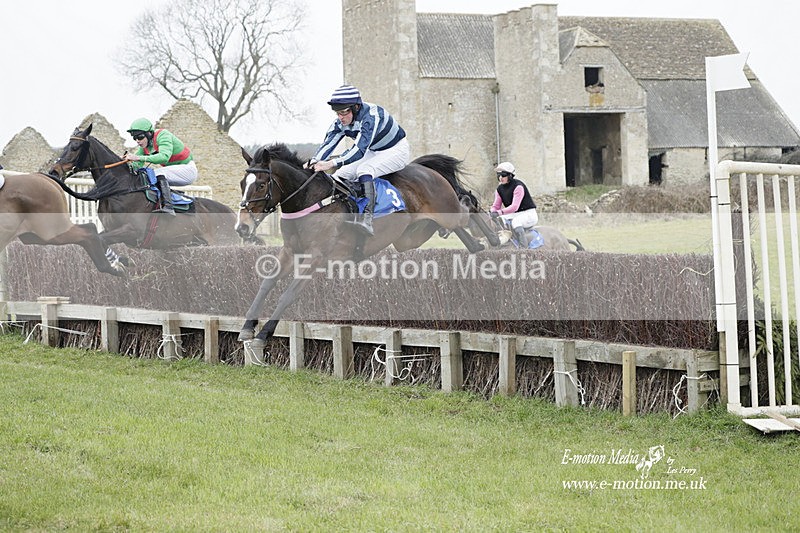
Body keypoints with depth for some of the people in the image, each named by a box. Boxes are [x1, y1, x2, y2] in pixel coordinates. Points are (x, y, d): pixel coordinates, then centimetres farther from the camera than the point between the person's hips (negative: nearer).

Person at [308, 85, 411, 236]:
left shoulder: (372, 116, -34)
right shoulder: (341, 122, -10)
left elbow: (359, 150, -43)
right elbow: (327, 144, -18)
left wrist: (331, 164, -53)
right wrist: (314, 162, -38)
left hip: (397, 151, -8)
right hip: (373, 152, 8)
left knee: (364, 170, -34)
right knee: (341, 174, -7)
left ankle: (367, 217, -46)